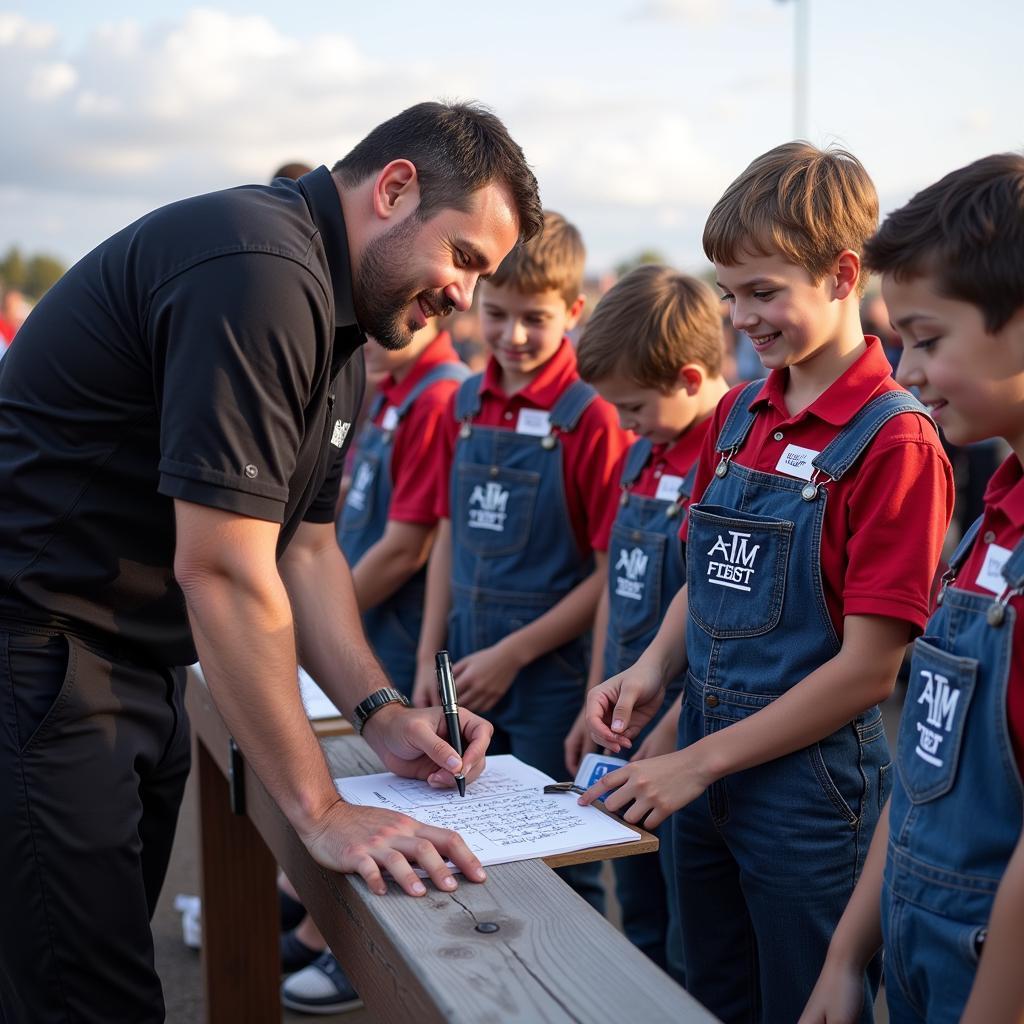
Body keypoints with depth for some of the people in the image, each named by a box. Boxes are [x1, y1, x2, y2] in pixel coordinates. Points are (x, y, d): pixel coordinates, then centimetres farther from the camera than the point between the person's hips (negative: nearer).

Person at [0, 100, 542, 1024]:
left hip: (140, 661, 10)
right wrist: (322, 811, -20)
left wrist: (380, 712, 1)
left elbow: (305, 547, 13)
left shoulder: (337, 321, 11)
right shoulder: (258, 271, -22)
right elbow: (224, 573, -26)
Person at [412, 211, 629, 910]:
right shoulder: (466, 405, 6)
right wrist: (429, 660, 7)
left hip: (552, 678, -6)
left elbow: (611, 572, -13)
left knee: (559, 874, 7)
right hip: (467, 677, 6)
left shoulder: (590, 417, -13)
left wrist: (513, 654, -13)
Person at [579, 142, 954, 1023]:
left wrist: (700, 761, -16)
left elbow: (869, 666, -18)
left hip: (811, 788, -7)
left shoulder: (894, 440, -17)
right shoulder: (738, 416, 5)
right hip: (704, 779, 7)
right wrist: (654, 670, -5)